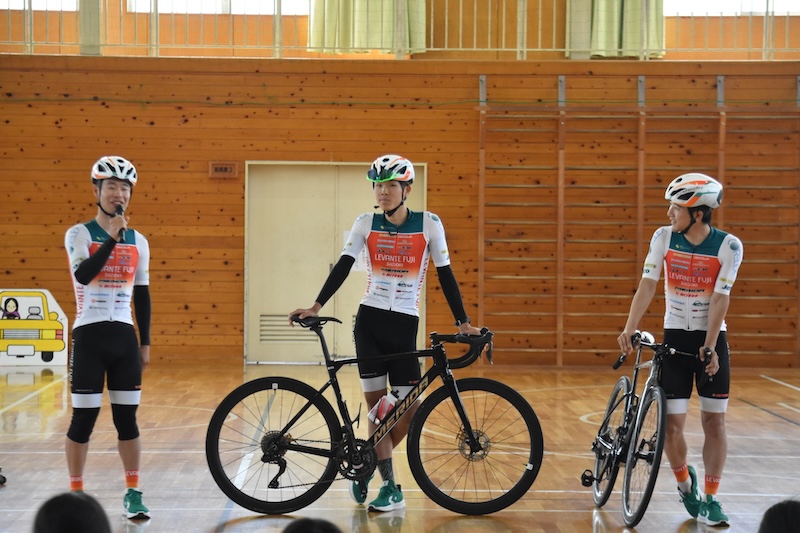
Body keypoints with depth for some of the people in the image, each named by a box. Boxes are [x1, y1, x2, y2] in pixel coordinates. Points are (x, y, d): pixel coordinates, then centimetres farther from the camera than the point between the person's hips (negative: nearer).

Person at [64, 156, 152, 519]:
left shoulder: (138, 241, 9)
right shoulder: (79, 234, -3)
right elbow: (83, 275, -22)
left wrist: (145, 342, 10)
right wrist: (111, 237, -25)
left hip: (124, 336, 3)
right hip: (89, 335, -3)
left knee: (127, 417, 5)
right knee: (84, 417, -1)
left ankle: (133, 493, 13)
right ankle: (76, 493, 11)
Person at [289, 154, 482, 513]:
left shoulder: (428, 223, -2)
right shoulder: (366, 224, 1)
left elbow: (445, 274, 0)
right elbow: (343, 267, -1)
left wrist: (463, 322, -3)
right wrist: (316, 306, -11)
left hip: (404, 325, 0)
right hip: (370, 321, 0)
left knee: (408, 409, -3)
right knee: (377, 406, -1)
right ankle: (391, 487, 7)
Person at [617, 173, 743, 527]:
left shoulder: (728, 246, -13)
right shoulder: (664, 237, -7)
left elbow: (719, 299, -14)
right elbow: (647, 285, -10)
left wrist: (709, 347, -20)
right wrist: (629, 329, -20)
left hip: (711, 339, -1)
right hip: (675, 337, 1)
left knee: (714, 420, 0)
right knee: (671, 422, -4)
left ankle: (710, 499, 11)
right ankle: (685, 483, 23)